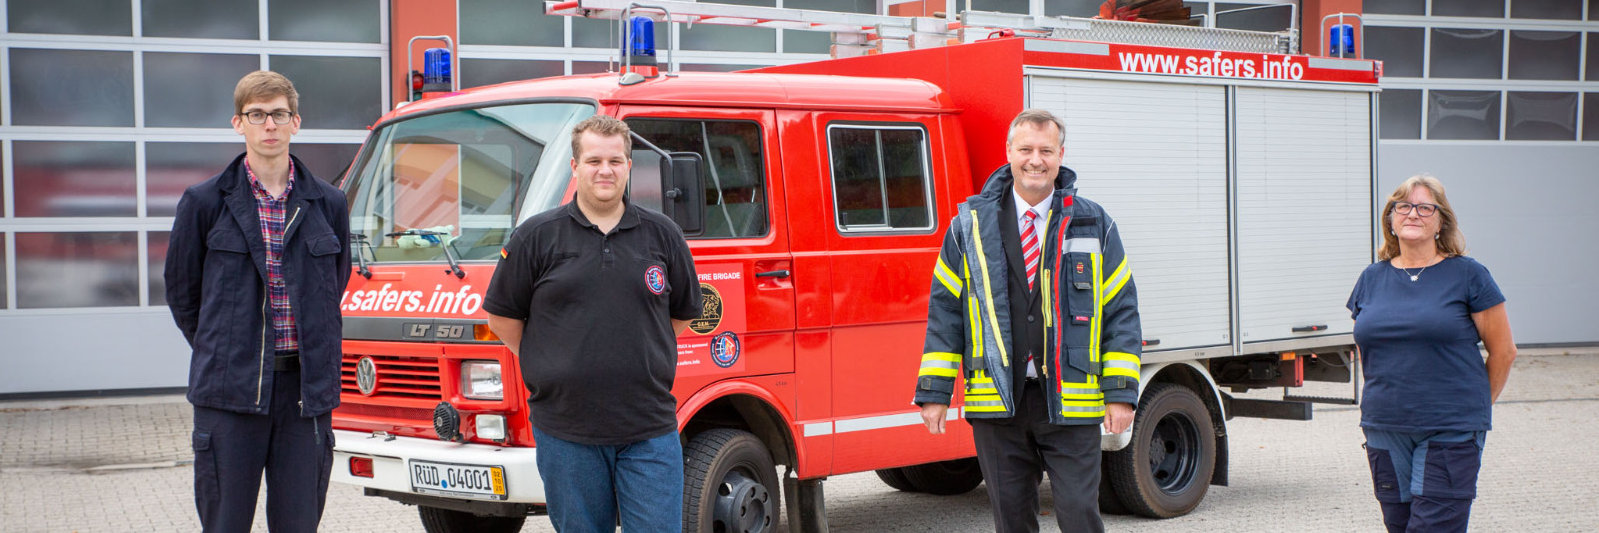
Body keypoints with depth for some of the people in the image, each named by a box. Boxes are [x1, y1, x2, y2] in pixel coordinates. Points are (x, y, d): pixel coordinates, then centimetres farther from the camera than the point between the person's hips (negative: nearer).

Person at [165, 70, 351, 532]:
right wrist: (221, 354, 12)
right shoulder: (205, 203, 1)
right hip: (230, 390, -2)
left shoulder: (328, 205, 8)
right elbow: (181, 291, 11)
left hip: (306, 389, 2)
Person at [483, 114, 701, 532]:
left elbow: (683, 313, 18)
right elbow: (501, 314, 8)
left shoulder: (663, 235, 7)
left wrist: (644, 359, 12)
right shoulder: (537, 236, 2)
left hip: (650, 431, 1)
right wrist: (546, 365, 5)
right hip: (567, 432, -1)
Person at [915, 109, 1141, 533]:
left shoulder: (1093, 225, 6)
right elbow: (945, 307, 7)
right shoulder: (970, 224, 7)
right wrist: (934, 391, 1)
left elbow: (1121, 310, 5)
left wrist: (1121, 392, -3)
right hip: (997, 402, 1)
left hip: (1070, 402, -1)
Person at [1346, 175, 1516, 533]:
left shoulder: (1467, 275, -2)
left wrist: (1476, 406, 7)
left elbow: (1503, 351, 2)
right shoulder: (1372, 279, 10)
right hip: (1384, 430, 5)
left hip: (1451, 433, -4)